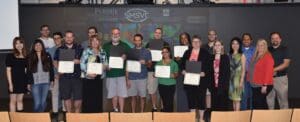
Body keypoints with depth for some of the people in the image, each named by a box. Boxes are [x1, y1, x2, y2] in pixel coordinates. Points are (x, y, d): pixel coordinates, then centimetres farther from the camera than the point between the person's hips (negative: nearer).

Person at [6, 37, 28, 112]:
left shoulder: (25, 57, 7)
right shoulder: (10, 56, -4)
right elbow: (8, 70, -6)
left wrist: (28, 83, 6)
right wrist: (10, 83, -11)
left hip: (23, 81, 4)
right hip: (14, 81, -4)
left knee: (20, 100, 11)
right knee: (13, 101, 1)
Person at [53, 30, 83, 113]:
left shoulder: (79, 48, 8)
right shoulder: (60, 49, 11)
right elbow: (55, 61, 15)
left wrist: (78, 61, -11)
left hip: (77, 75, -1)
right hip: (64, 76, 1)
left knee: (78, 96, -3)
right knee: (66, 97, 5)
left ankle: (77, 114, 13)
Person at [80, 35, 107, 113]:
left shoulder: (102, 52, 12)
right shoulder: (86, 51, -1)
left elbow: (105, 64, 16)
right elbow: (82, 64, -7)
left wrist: (104, 66, -7)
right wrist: (88, 73, -17)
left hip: (99, 78, 4)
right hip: (88, 78, -4)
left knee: (98, 97, 6)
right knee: (88, 98, -4)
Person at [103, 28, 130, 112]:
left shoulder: (124, 46, 7)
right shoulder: (106, 46, 9)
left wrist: (125, 56, -11)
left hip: (121, 73, -1)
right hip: (110, 73, 1)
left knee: (121, 95, -2)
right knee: (113, 95, 7)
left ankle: (121, 112, 3)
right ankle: (115, 110, 20)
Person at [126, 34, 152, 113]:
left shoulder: (146, 52, 6)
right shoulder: (130, 51, 7)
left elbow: (150, 64, 5)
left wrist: (145, 63, -18)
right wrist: (127, 79, 1)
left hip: (142, 77, -1)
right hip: (132, 77, 1)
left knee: (142, 96, 1)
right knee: (133, 97, 4)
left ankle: (142, 112, 11)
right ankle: (133, 113, 13)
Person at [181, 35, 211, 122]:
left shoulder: (205, 53, 2)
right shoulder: (187, 52, 11)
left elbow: (209, 66, -3)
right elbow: (182, 63, 11)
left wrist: (204, 72, -19)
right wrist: (183, 70, -8)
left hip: (201, 79, -3)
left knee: (201, 98, 2)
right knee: (191, 98, 8)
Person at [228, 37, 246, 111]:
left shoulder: (242, 56, -1)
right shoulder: (229, 55, 9)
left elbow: (243, 69, -4)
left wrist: (241, 81, -11)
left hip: (238, 78, -4)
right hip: (230, 78, 4)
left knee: (237, 98, -5)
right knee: (233, 98, 8)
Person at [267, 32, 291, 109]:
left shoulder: (284, 49, 3)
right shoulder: (268, 50, 11)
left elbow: (286, 64, -6)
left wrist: (274, 69, -14)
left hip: (281, 77, -3)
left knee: (283, 99, -1)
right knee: (269, 99, 5)